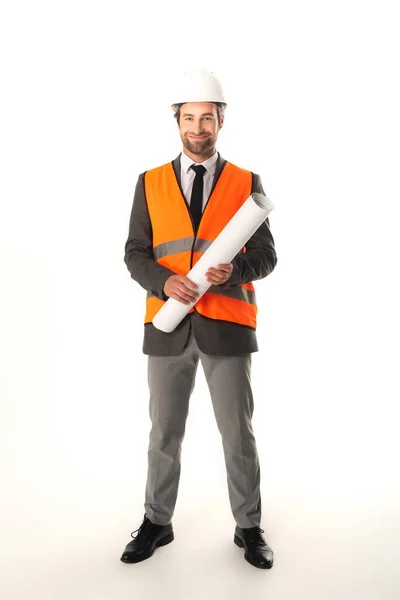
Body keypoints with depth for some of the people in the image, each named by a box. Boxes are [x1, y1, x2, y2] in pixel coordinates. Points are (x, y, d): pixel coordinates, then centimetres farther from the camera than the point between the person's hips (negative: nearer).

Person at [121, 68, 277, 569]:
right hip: (168, 325, 1)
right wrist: (164, 281, -17)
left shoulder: (247, 183, 4)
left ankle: (249, 527, 28)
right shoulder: (150, 183, 6)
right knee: (164, 431, 12)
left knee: (238, 433, 8)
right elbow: (135, 254, 3)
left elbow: (266, 255, 2)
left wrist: (234, 270, -20)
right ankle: (157, 522, 32)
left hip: (227, 325, -1)